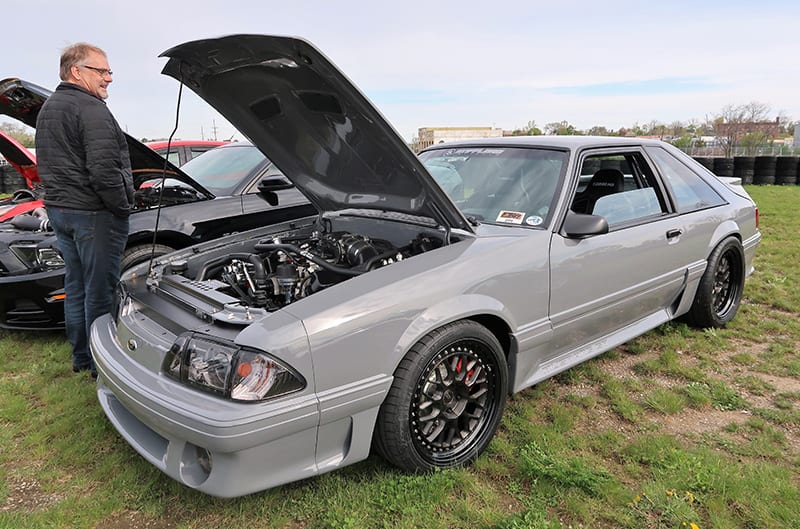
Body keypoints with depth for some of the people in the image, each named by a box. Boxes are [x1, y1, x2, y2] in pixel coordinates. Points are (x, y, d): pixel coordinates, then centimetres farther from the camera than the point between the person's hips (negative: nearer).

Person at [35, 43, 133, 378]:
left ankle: (80, 357, 28)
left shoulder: (47, 110, 17)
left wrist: (60, 198, 21)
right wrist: (122, 207, -14)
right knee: (100, 290, -1)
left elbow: (46, 165, 21)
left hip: (58, 209, 10)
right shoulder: (91, 110, -16)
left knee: (76, 286, 17)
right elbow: (104, 170, -24)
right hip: (93, 213, -10)